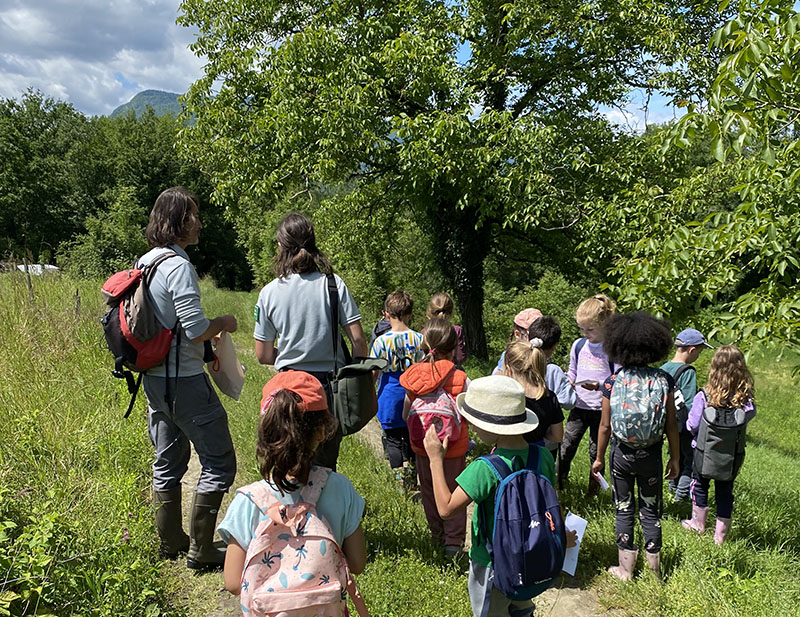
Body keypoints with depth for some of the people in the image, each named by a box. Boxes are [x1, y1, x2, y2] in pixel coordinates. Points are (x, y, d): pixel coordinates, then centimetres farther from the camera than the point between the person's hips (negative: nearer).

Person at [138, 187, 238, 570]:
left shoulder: (144, 263, 9)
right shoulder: (178, 266, -19)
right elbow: (196, 329, -24)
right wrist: (224, 323, -4)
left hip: (154, 378, 9)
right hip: (184, 380, -9)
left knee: (168, 461, 19)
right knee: (218, 462, 2)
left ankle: (171, 542, 31)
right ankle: (201, 551, 8)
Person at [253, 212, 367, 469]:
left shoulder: (269, 293, -4)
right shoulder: (333, 284, -7)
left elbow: (263, 356, 2)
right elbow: (358, 339, -9)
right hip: (330, 385, 0)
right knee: (326, 464, 15)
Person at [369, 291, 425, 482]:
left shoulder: (381, 341, -13)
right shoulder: (419, 339, -5)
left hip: (389, 402, -3)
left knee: (393, 442, 6)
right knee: (411, 440, 17)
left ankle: (401, 480, 6)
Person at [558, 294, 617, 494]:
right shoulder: (578, 345, 5)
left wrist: (599, 385, -28)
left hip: (601, 408, -4)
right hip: (579, 405, 4)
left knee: (596, 451, 9)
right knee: (567, 446, 5)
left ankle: (594, 488, 27)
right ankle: (558, 481, 20)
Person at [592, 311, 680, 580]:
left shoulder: (612, 383, -15)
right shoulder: (663, 380, -12)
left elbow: (605, 426, -9)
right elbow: (671, 424, -6)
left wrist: (599, 458, 4)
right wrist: (674, 458, 7)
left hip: (621, 455, -1)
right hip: (651, 456, 1)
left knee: (624, 510, 14)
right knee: (651, 511, 16)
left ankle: (625, 569, 24)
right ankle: (654, 570, 27)